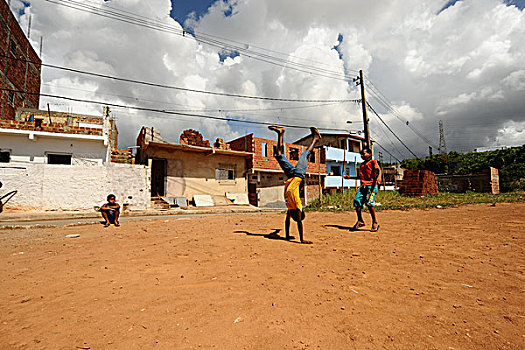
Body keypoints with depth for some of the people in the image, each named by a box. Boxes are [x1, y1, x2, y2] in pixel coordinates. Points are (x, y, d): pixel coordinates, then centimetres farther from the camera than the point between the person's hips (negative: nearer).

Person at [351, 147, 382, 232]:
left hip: (372, 185, -7)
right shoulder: (362, 165, 24)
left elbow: (378, 170, -14)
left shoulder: (373, 162, 4)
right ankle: (360, 221, 10)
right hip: (363, 186, 7)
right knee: (357, 200, -4)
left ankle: (375, 223, -7)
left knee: (369, 202, -20)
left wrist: (378, 177, -33)